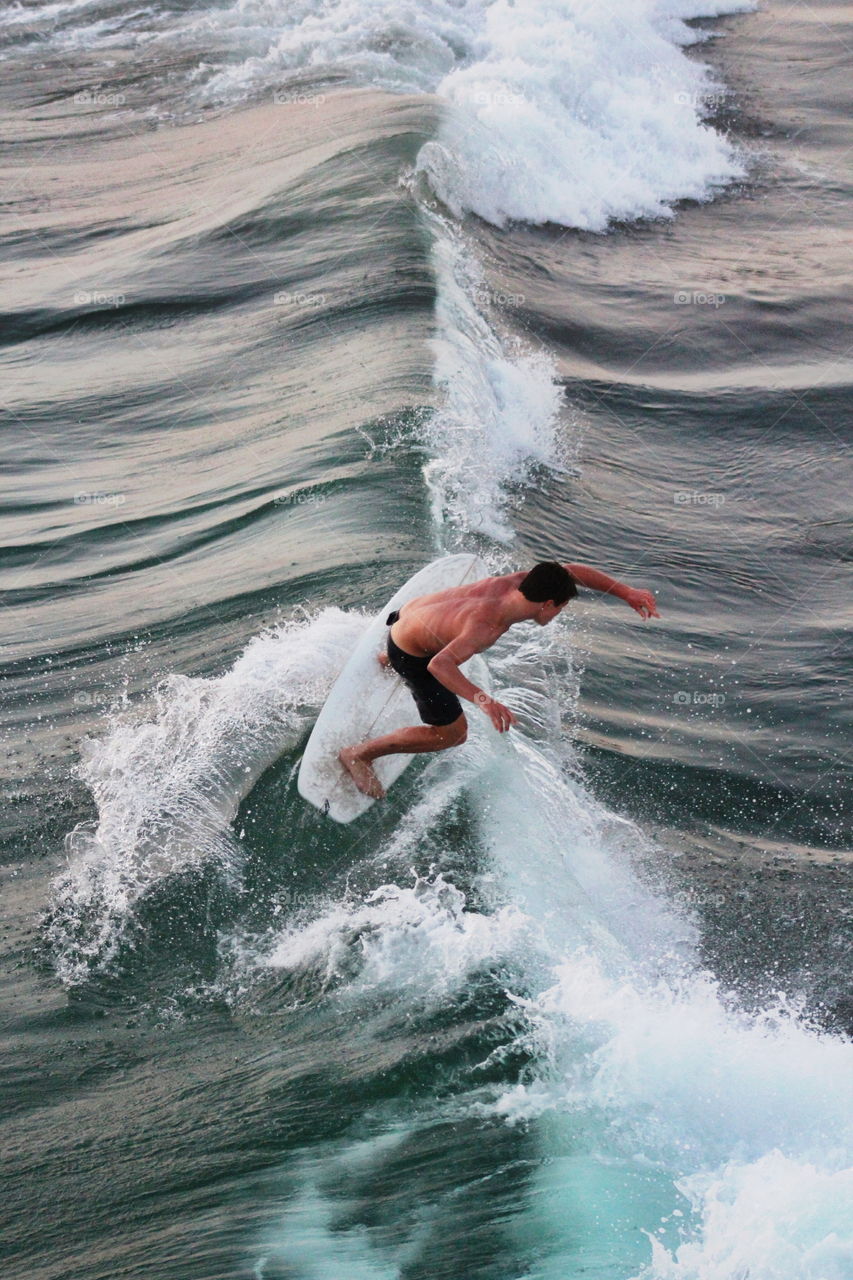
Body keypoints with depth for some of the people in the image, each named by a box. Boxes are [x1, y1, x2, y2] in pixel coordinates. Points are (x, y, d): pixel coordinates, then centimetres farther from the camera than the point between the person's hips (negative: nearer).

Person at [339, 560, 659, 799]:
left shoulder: (511, 583, -19)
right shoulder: (486, 626, -41)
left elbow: (571, 571, -4)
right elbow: (439, 664, -53)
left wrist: (626, 592, -9)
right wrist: (482, 699, -64)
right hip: (412, 655, -8)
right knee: (452, 734, 0)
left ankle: (388, 662, 65)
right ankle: (359, 755, 10)